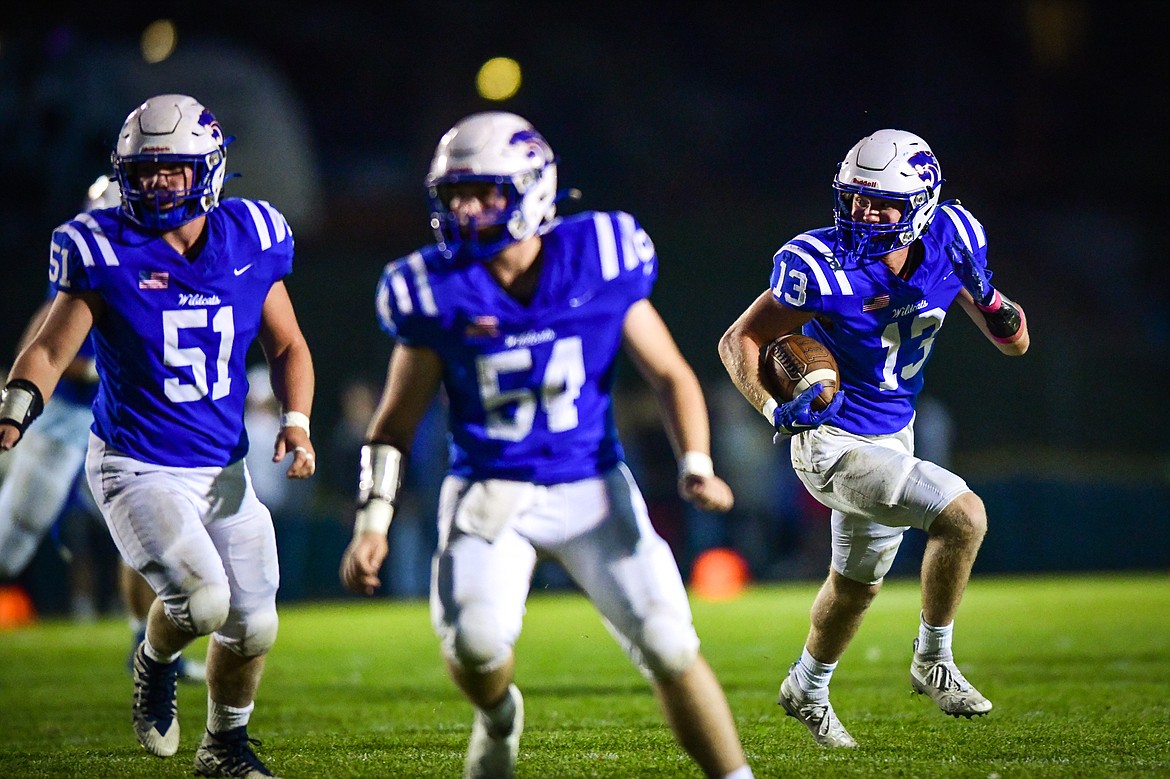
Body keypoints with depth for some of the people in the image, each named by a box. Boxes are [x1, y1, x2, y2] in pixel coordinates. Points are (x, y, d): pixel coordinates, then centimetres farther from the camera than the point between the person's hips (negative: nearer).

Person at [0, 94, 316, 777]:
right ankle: (156, 663, 13)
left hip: (225, 468, 4)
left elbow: (287, 346, 10)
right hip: (136, 468, -4)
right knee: (203, 599, -23)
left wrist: (297, 422, -5)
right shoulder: (106, 252, -10)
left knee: (253, 628, 7)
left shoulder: (250, 243, -1)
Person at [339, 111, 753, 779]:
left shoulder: (599, 264, -7)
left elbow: (670, 375, 2)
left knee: (670, 648, -11)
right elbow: (398, 418, 4)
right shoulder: (440, 292, -6)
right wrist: (373, 521, -5)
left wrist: (696, 466, -12)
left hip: (593, 489, 0)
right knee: (476, 639, -23)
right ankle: (499, 716, 12)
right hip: (490, 492, 0)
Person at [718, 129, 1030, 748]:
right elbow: (738, 340, -15)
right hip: (835, 444, -7)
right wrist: (774, 408, -31)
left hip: (893, 437, 7)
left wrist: (986, 298, -21)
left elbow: (1016, 343, 0)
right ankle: (933, 662, -3)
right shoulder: (824, 269, -25)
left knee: (857, 581, 25)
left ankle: (807, 688, 51)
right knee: (964, 516, -22)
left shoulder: (948, 245, -10)